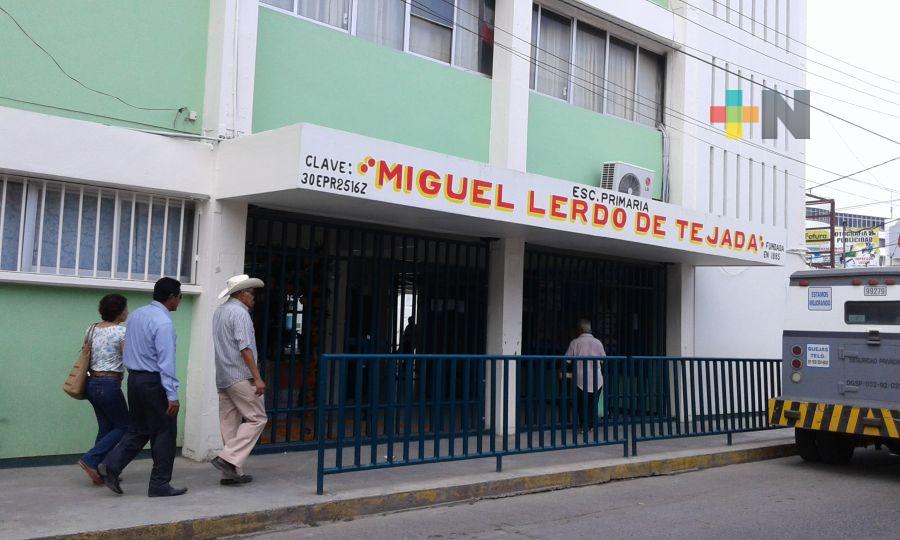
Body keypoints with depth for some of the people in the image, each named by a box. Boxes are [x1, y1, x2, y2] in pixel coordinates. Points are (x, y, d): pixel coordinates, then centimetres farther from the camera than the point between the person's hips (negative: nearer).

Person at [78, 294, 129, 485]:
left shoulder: (92, 329, 9)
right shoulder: (121, 331, -13)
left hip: (92, 383, 8)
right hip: (109, 385, -8)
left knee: (105, 428, 15)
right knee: (122, 426, 6)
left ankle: (101, 472, 15)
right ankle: (90, 460, -4)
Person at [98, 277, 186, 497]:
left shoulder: (137, 314, 8)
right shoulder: (163, 322, -18)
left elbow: (127, 348, 14)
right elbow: (166, 362, -22)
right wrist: (172, 395, -21)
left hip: (134, 378, 8)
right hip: (154, 382, -8)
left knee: (138, 430, 17)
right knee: (164, 433, 3)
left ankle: (110, 465, 3)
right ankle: (159, 485, 9)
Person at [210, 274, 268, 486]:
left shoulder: (219, 312, 16)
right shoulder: (240, 312, -12)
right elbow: (245, 348, -19)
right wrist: (257, 378, -19)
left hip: (222, 378, 9)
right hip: (240, 377, -9)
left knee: (229, 423, 10)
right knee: (257, 419, -3)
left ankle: (232, 472, 12)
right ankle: (228, 458, -12)